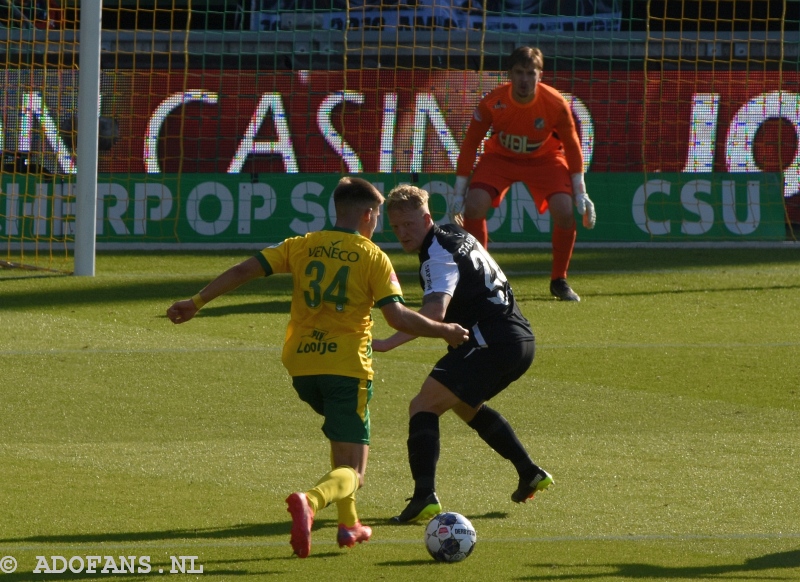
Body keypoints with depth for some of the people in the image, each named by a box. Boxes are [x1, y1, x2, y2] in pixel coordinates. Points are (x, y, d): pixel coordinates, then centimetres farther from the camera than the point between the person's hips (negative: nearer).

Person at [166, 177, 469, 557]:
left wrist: (195, 303, 8)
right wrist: (444, 331, 2)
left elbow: (244, 271, 2)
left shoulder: (302, 246, 8)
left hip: (300, 366, 5)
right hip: (346, 367, -5)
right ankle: (309, 501, -38)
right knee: (351, 474, -4)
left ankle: (348, 524, 30)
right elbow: (397, 316, -12)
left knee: (341, 431, 34)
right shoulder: (372, 257, -2)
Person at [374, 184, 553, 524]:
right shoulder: (457, 236, 16)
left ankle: (425, 496, -33)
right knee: (465, 405, 34)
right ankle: (530, 474, 35)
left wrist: (386, 344, -40)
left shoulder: (438, 256, -15)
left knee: (424, 405, -16)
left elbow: (435, 312, -32)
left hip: (493, 341, -10)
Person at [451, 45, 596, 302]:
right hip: (499, 156, 0)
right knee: (474, 205, -22)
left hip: (544, 158, 0)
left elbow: (571, 146, -10)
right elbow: (470, 144, -14)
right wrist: (459, 192, -12)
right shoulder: (492, 103, -26)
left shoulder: (556, 104, -26)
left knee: (565, 211, -21)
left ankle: (559, 281, 0)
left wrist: (580, 192, -9)